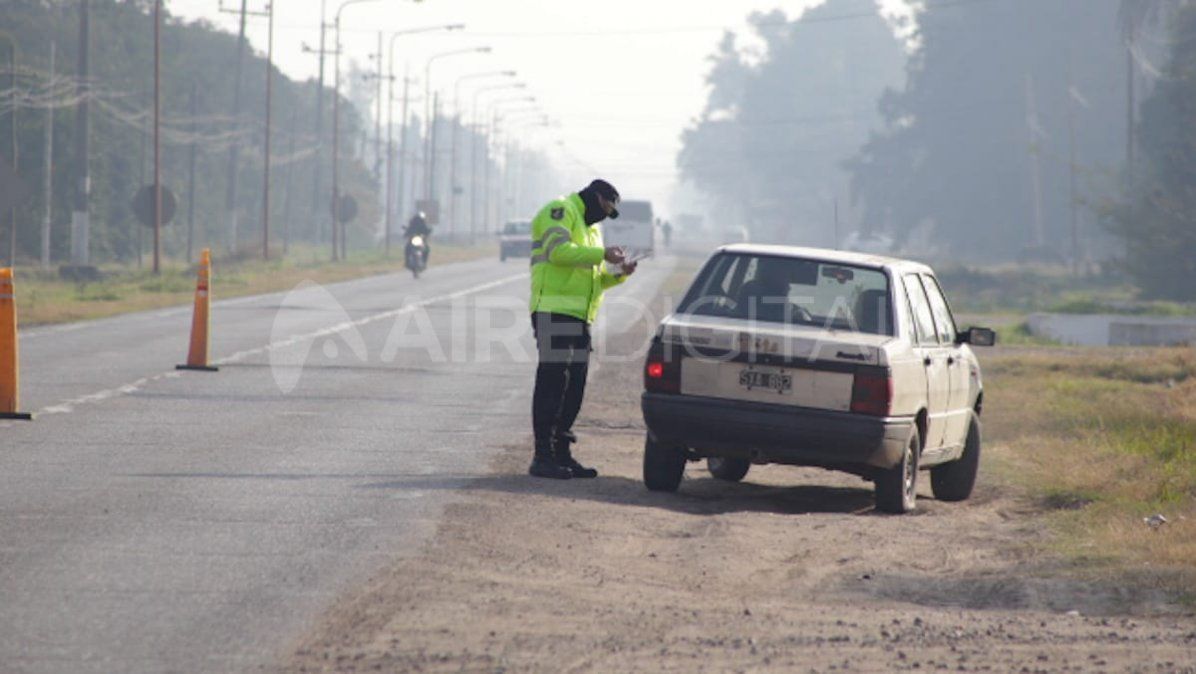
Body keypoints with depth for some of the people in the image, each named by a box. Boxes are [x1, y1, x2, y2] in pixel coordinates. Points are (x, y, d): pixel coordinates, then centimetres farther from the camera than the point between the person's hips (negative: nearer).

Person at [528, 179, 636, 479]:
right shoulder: (560, 211, -2)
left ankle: (561, 453, 14)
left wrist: (617, 274, 11)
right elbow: (559, 250, -19)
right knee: (552, 381, -11)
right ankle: (543, 457, -12)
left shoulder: (591, 227, 28)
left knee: (574, 384, 9)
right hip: (554, 310, -10)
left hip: (579, 316, 10)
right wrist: (602, 254, -17)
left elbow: (594, 277, 29)